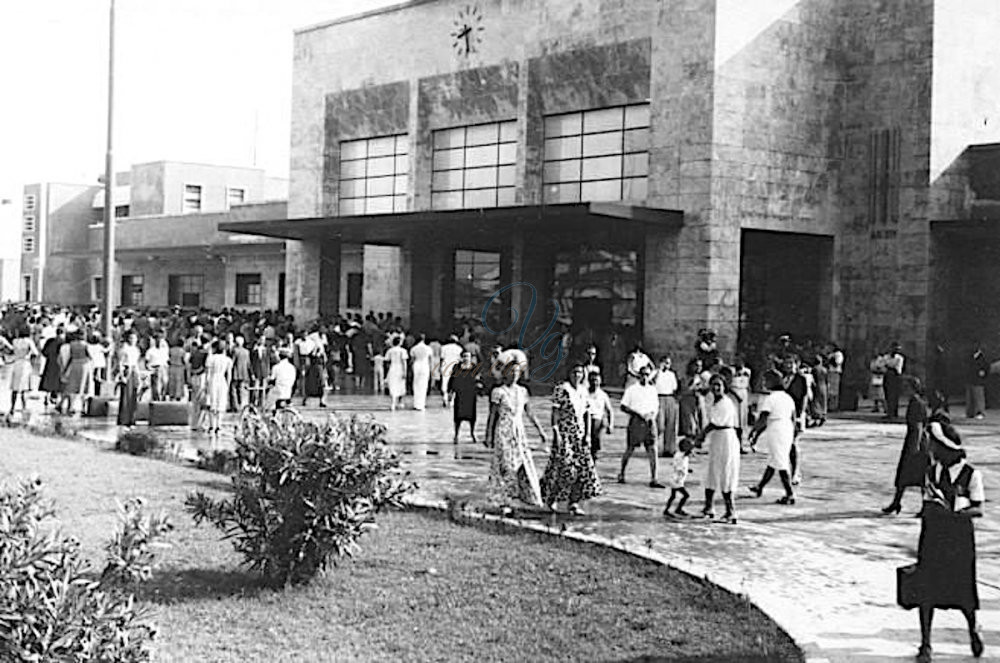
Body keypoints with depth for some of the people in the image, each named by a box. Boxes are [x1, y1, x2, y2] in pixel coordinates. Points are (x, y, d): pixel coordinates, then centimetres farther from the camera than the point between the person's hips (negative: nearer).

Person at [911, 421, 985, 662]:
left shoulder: (971, 475, -8)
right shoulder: (931, 472, 5)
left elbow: (978, 509, -9)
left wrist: (954, 512, -22)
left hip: (959, 536, -3)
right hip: (932, 535, 3)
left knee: (962, 589, 3)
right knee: (926, 589, -2)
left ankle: (973, 629, 35)